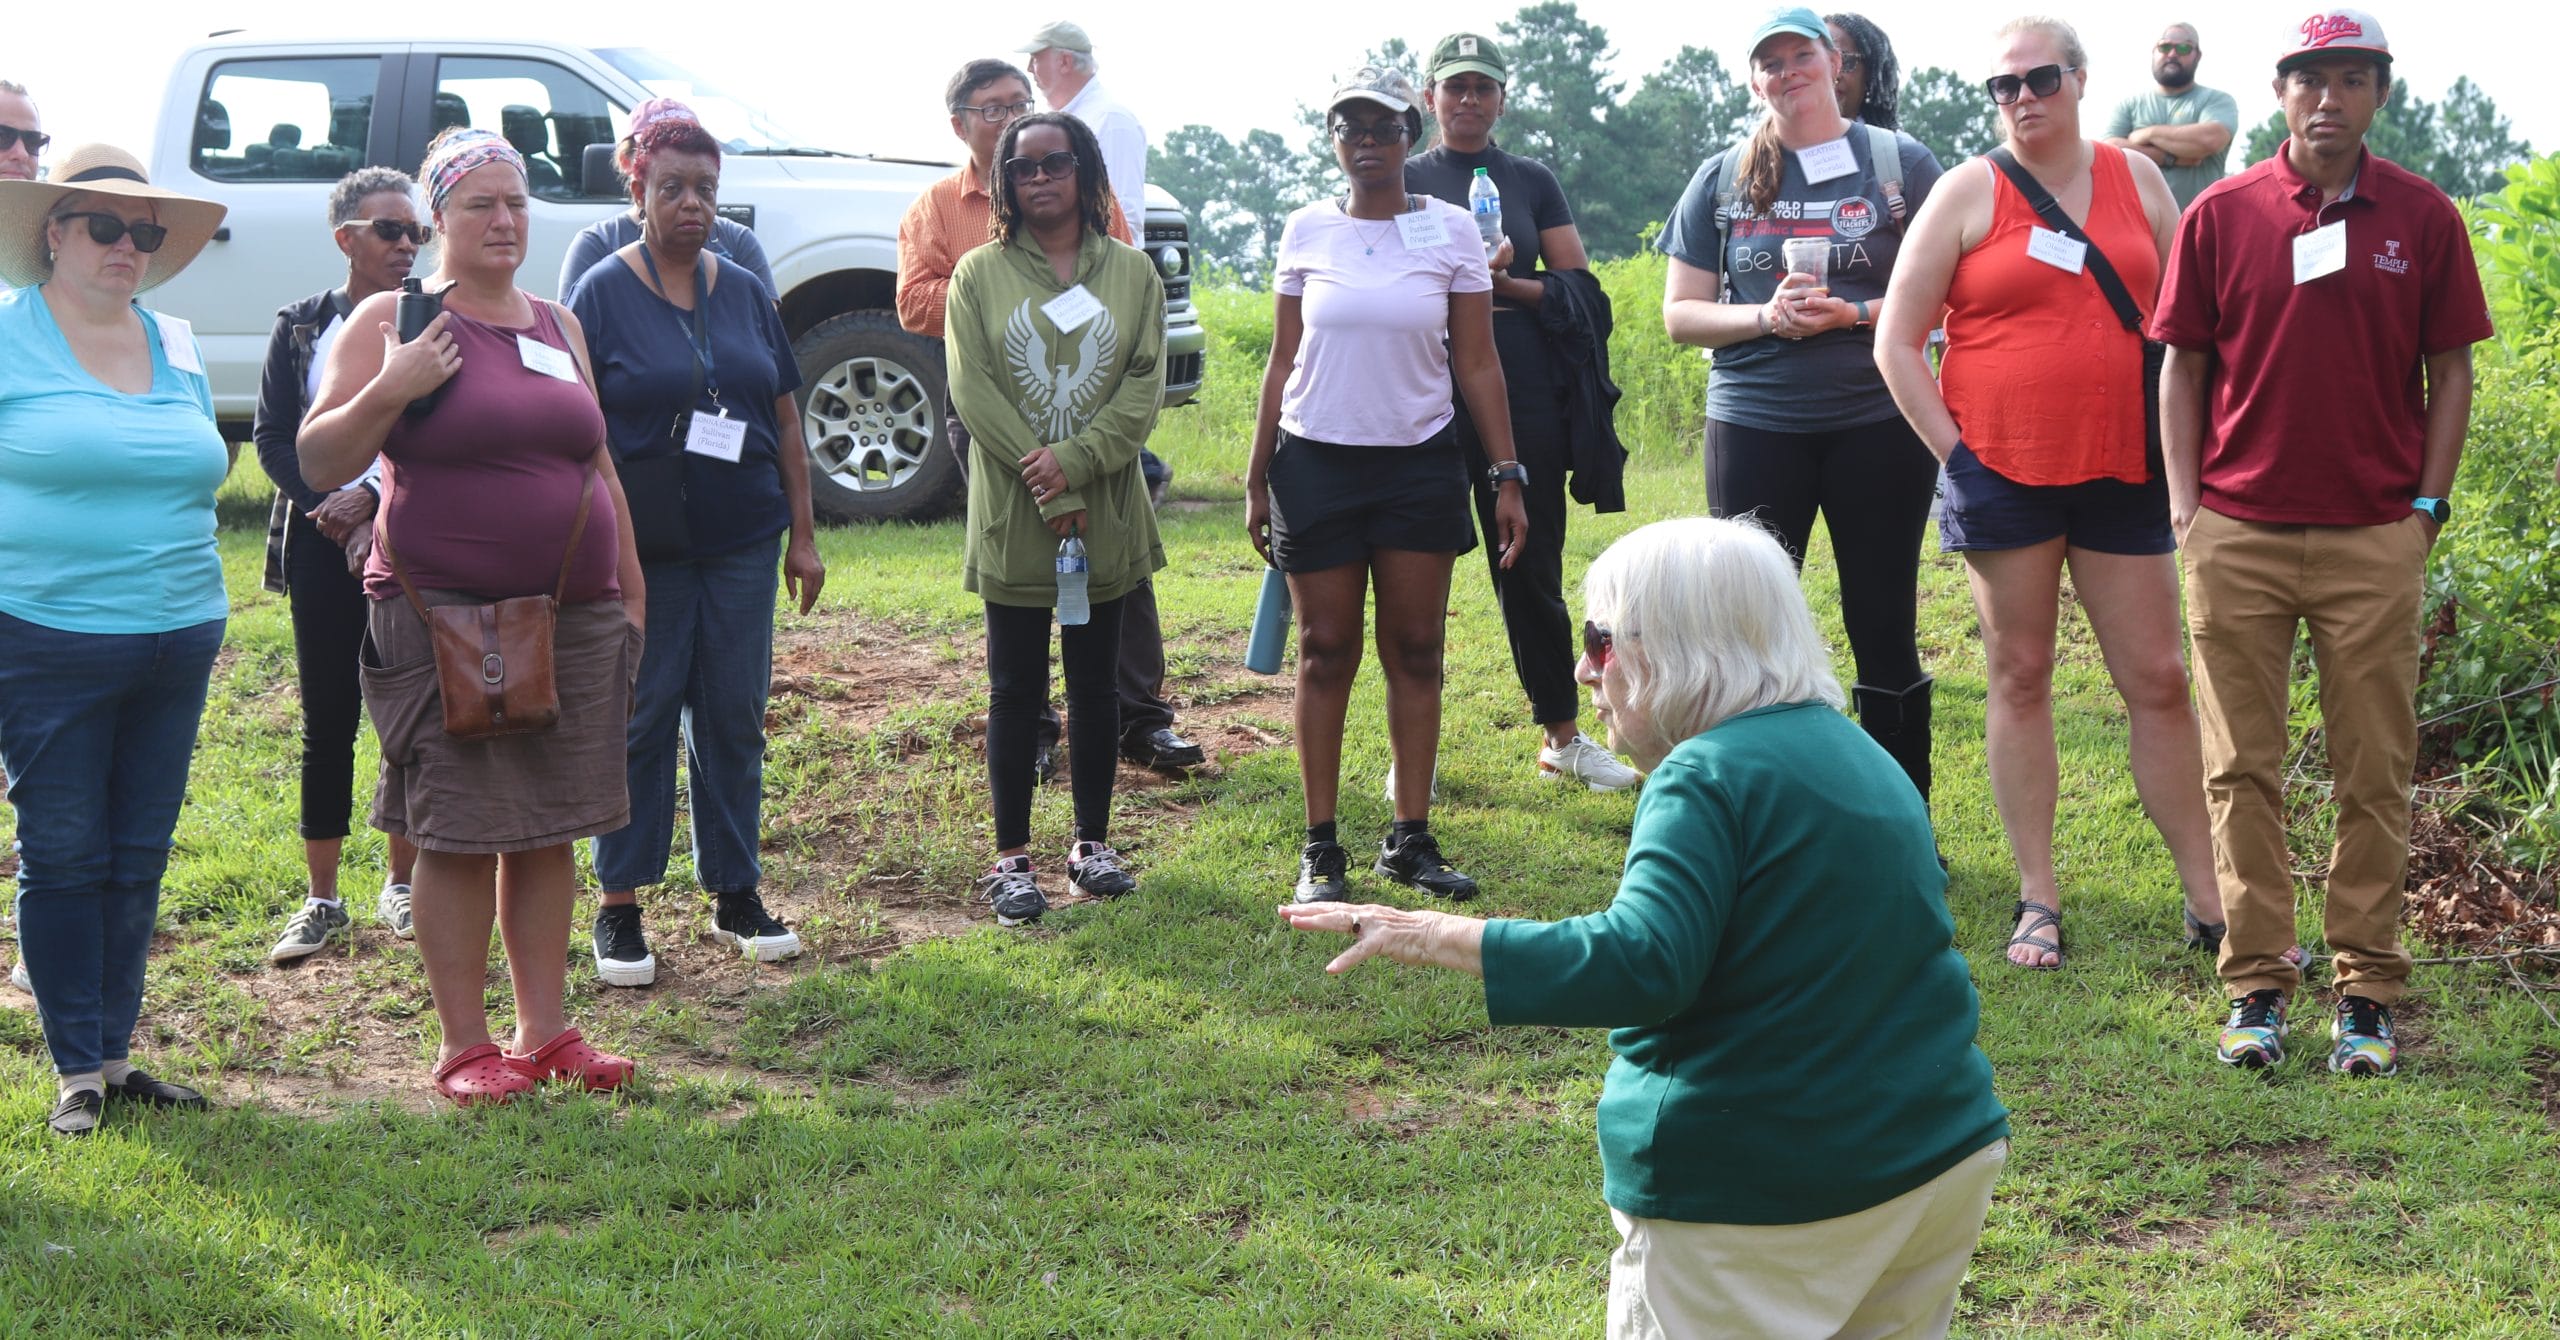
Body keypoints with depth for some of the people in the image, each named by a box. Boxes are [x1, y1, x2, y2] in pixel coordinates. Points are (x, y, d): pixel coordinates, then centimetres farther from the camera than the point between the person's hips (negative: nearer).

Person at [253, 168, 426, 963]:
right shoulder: (301, 328, 5)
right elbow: (272, 437, 3)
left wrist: (374, 499, -15)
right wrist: (330, 511, -9)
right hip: (322, 544, 1)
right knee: (328, 722, 4)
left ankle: (402, 884, 18)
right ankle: (322, 899, 11)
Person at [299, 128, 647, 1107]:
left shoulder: (558, 325, 16)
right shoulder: (389, 321, -1)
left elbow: (599, 465, 21)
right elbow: (317, 462, -4)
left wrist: (630, 589, 19)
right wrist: (388, 391, -19)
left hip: (575, 617, 5)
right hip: (446, 622, -5)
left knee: (552, 830, 9)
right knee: (459, 834, -3)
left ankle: (545, 1029, 18)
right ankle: (464, 1045, 7)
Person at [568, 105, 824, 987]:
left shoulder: (744, 294, 9)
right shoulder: (602, 293, -3)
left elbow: (785, 419, 13)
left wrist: (803, 534, 10)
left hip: (742, 543, 4)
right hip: (643, 547, -4)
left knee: (734, 715, 8)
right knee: (638, 717, 1)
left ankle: (735, 894, 19)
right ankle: (619, 908, 10)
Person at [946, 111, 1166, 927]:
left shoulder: (1131, 272, 6)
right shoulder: (979, 274, 1)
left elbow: (1145, 383, -2)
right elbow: (973, 389, -7)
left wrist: (1076, 461, -16)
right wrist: (1045, 485, -14)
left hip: (1107, 514, 2)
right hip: (1012, 516, -2)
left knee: (1096, 683, 10)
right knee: (1016, 690, 3)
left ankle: (1093, 844, 22)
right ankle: (1012, 858, 10)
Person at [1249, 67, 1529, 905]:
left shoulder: (1450, 230, 1)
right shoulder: (1307, 232, 3)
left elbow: (1478, 364, 2)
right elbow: (1282, 363, 7)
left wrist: (1506, 478, -3)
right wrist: (1257, 479, 4)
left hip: (1421, 463, 0)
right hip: (1317, 461, 0)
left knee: (1416, 651, 1)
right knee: (1326, 653, 1)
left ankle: (1410, 840, 10)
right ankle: (1321, 848, 6)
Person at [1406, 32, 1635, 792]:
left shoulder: (1531, 181, 11)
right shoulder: (1403, 180, 7)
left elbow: (1580, 289, 6)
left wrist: (1504, 284, -11)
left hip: (1525, 403, 1)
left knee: (1533, 572, 8)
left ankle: (1562, 739, 19)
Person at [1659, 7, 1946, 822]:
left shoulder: (1900, 163, 2)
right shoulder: (1722, 179, 8)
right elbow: (1680, 314, 7)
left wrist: (1853, 314, -15)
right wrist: (1763, 316, -11)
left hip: (1878, 424, -2)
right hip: (1753, 426, 2)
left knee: (1884, 628, 5)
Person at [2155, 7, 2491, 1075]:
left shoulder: (2422, 217, 4)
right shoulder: (2220, 216, 4)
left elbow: (2450, 373, 8)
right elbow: (2183, 366, 7)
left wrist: (2427, 506, 0)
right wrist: (2185, 504, 0)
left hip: (2375, 538, 0)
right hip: (2237, 535, 0)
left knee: (2375, 774, 4)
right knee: (2242, 769, 3)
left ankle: (2366, 992, 12)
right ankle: (2257, 987, 12)